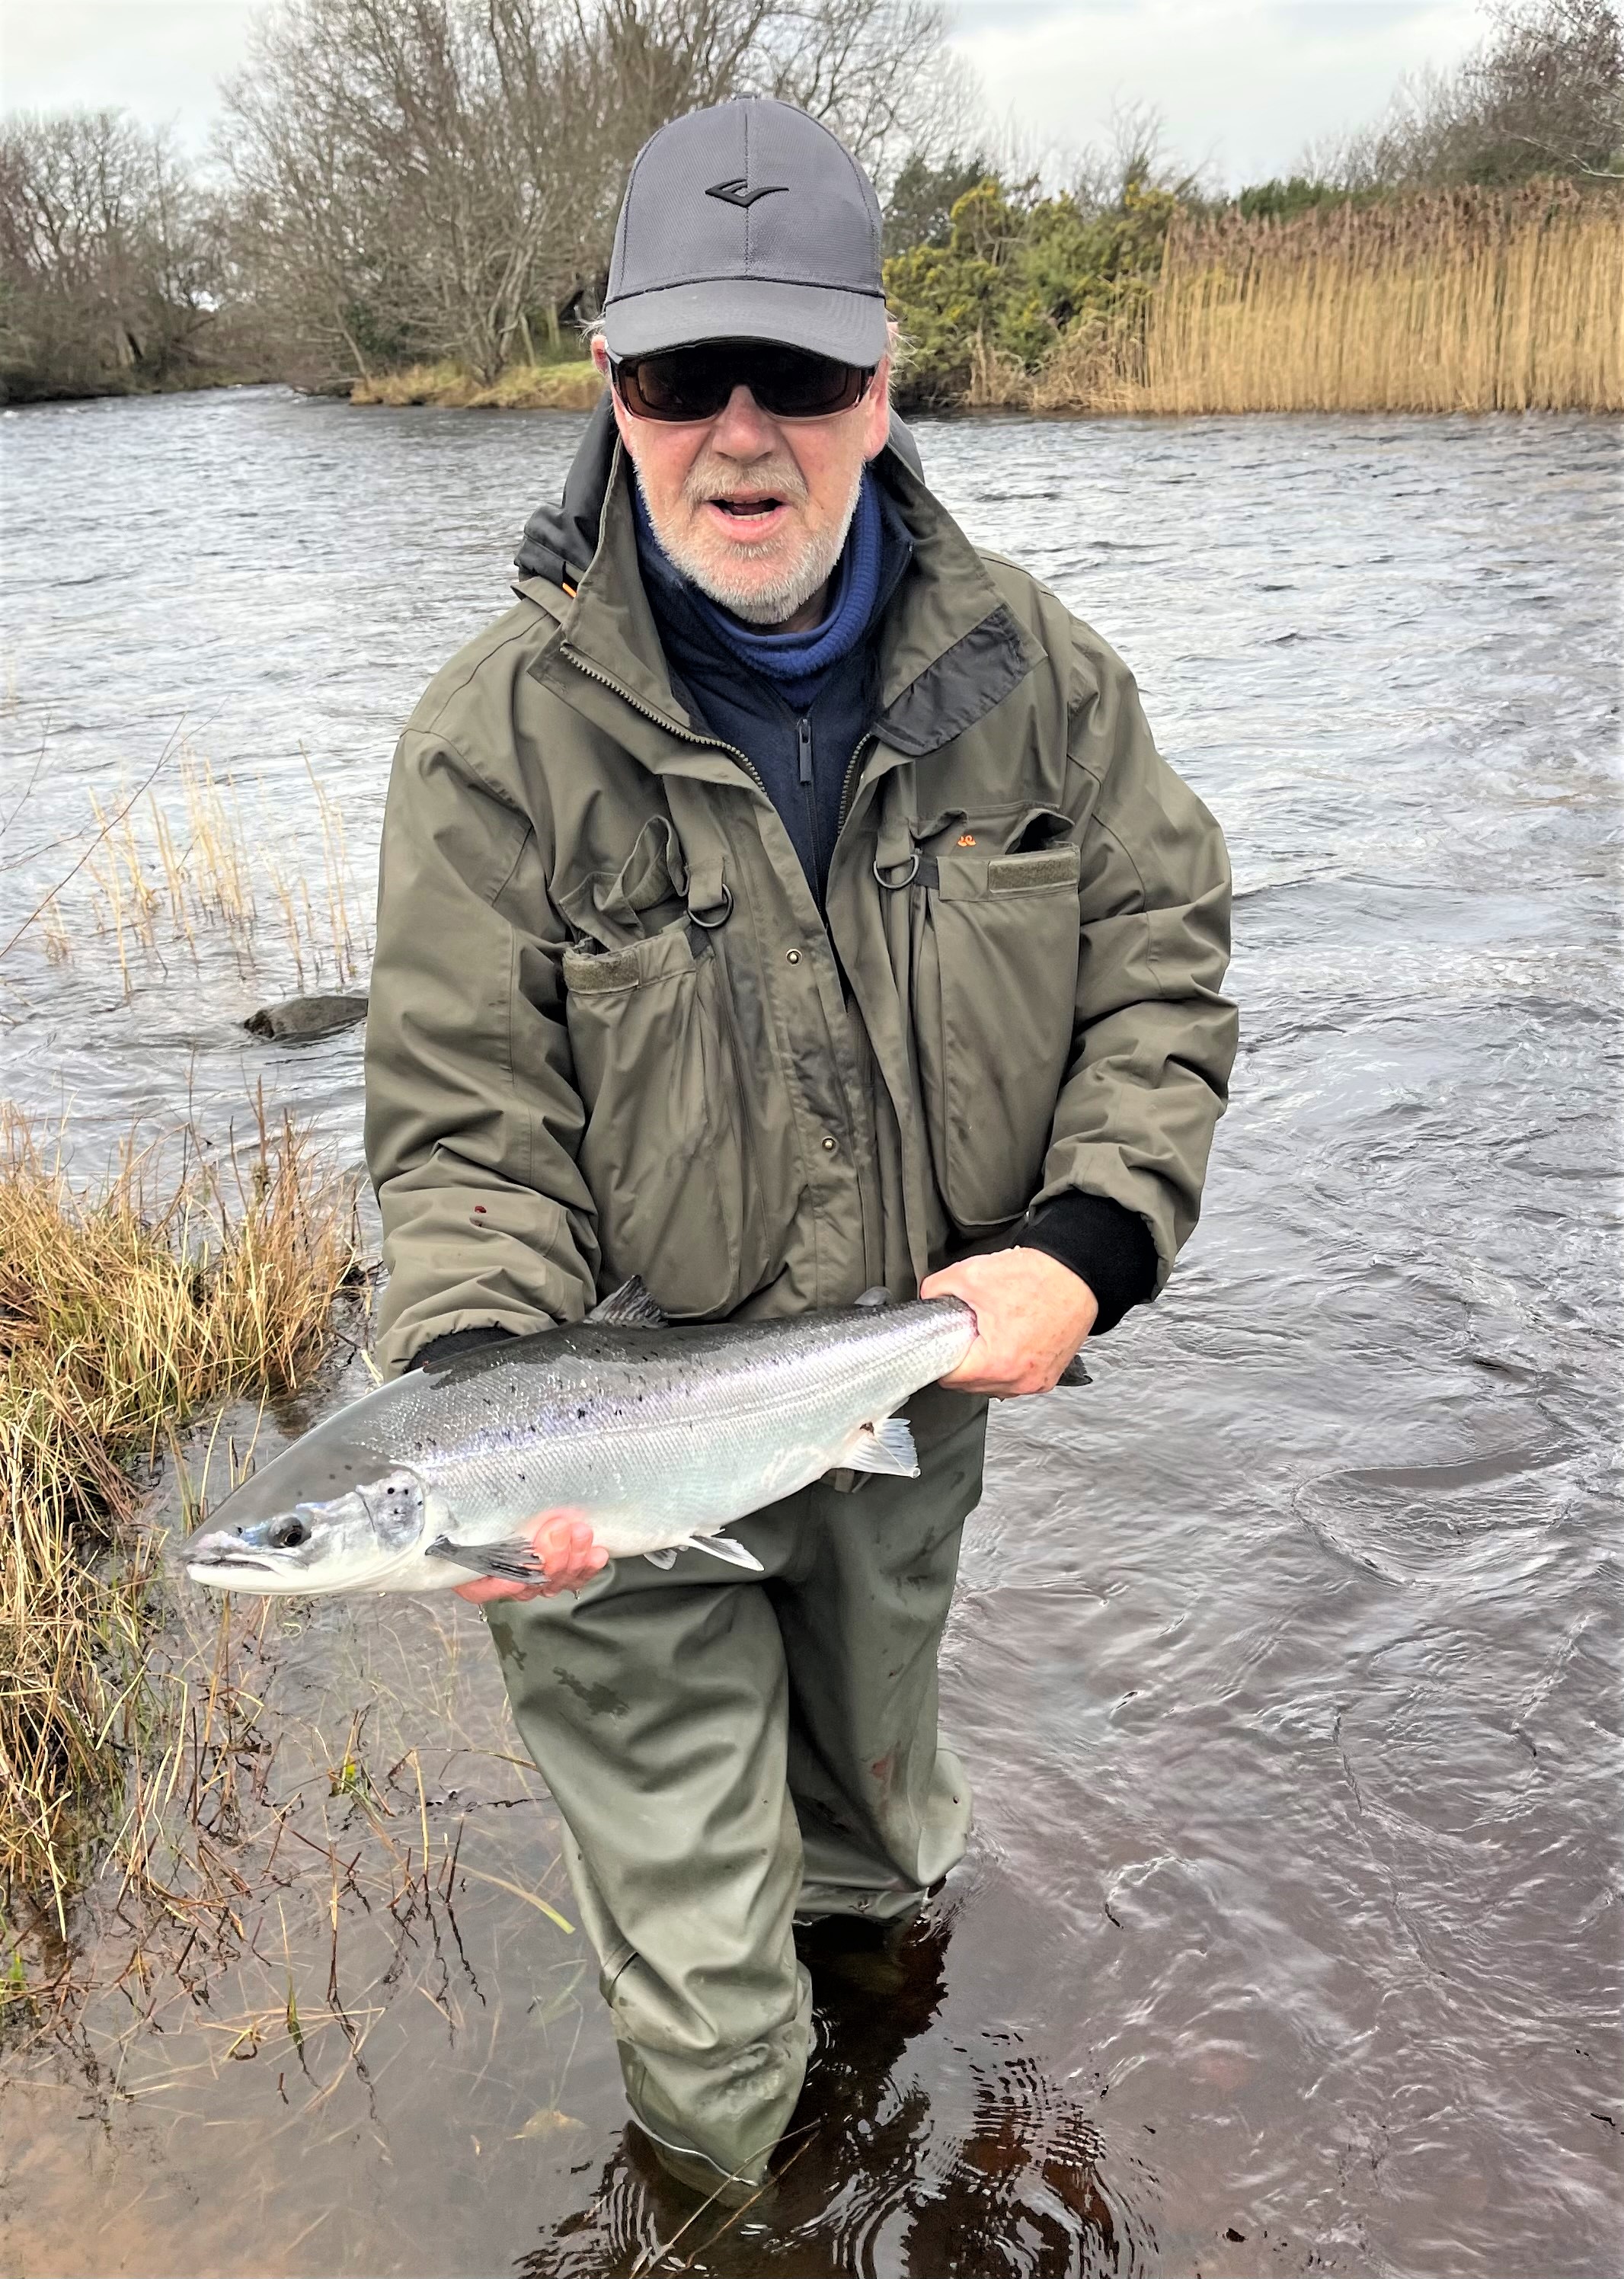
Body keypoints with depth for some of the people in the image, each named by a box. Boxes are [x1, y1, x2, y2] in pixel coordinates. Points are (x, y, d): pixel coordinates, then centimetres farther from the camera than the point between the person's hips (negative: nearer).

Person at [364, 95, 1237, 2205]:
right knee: (700, 1996, 12)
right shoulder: (502, 737, -17)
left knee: (880, 1778, 33)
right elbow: (470, 1126, -16)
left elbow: (1162, 958, -2)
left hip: (921, 1396, 3)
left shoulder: (1031, 670, -7)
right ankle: (720, 2189, 45)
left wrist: (1091, 1241, -17)